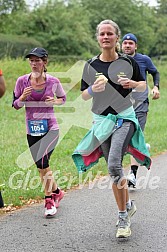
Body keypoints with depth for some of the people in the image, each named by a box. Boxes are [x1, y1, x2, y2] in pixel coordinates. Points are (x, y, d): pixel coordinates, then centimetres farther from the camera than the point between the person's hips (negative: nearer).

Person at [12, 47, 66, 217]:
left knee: (43, 161, -20)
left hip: (50, 128, -3)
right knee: (41, 166, 9)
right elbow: (15, 105, 5)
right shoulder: (22, 81, -3)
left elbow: (63, 98, 13)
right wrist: (23, 97, -16)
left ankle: (49, 200, -8)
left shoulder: (53, 81, -5)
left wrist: (55, 101, -9)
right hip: (32, 130, 3)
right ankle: (56, 191, 33)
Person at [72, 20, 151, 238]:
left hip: (125, 118, -3)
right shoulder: (91, 65, 3)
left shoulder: (127, 62, 0)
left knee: (114, 165, -21)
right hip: (102, 120, 3)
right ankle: (128, 206, 27)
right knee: (114, 170, 7)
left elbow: (143, 86, 11)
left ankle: (123, 216, -7)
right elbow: (83, 95, 7)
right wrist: (94, 89, -15)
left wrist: (133, 84, -11)